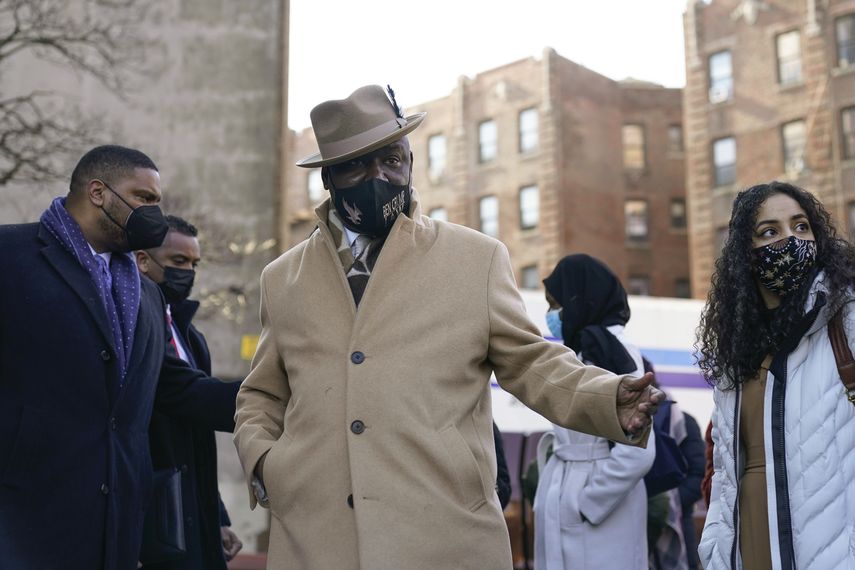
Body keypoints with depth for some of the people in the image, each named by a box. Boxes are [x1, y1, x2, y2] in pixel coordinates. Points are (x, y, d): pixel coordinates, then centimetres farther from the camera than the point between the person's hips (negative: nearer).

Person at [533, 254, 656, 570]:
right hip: (568, 511, 8)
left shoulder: (611, 350, -12)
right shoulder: (583, 351, 14)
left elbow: (637, 451, -21)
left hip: (597, 511, -8)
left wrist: (586, 504, -14)